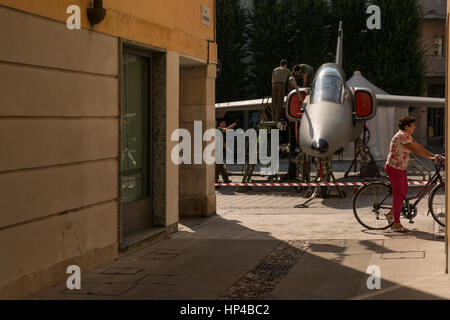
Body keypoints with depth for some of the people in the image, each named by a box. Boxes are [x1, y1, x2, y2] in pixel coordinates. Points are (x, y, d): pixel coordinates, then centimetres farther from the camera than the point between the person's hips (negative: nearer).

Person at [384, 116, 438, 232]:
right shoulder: (402, 136, -20)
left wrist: (434, 155, 3)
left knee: (404, 192, 14)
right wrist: (430, 158, -24)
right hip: (394, 168, -10)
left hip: (401, 168, 10)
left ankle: (391, 213, 29)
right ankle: (396, 224, 0)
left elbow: (419, 147, 12)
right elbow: (415, 150, -25)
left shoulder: (407, 136, 12)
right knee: (398, 194, -6)